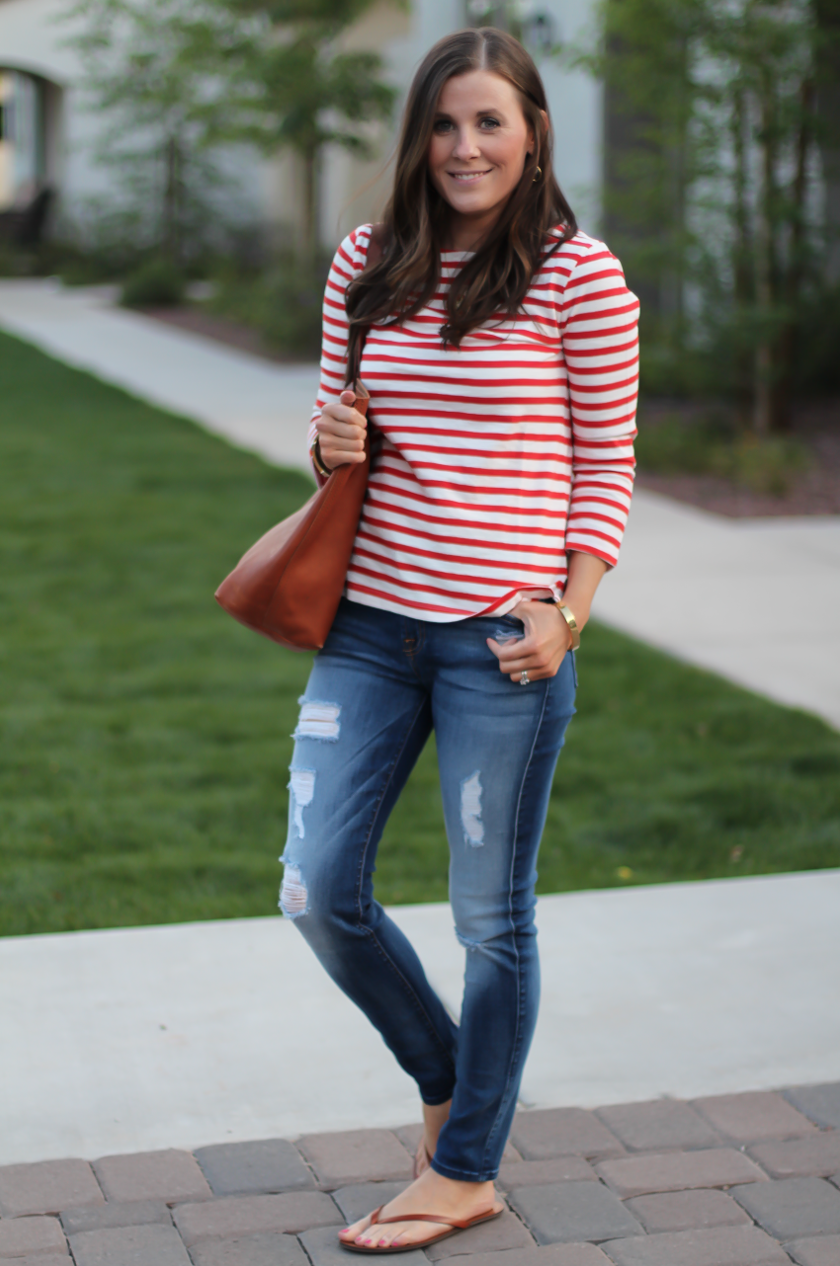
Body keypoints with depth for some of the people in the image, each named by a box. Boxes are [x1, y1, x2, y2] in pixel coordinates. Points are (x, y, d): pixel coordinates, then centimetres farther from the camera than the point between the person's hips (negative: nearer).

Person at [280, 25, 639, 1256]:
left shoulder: (579, 275, -6)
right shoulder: (366, 264, 7)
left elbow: (606, 468, -3)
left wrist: (566, 616, -11)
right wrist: (331, 445, -5)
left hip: (502, 641, -5)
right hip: (369, 623, 5)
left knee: (491, 915, 7)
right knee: (319, 892, 5)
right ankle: (448, 1081, 32)